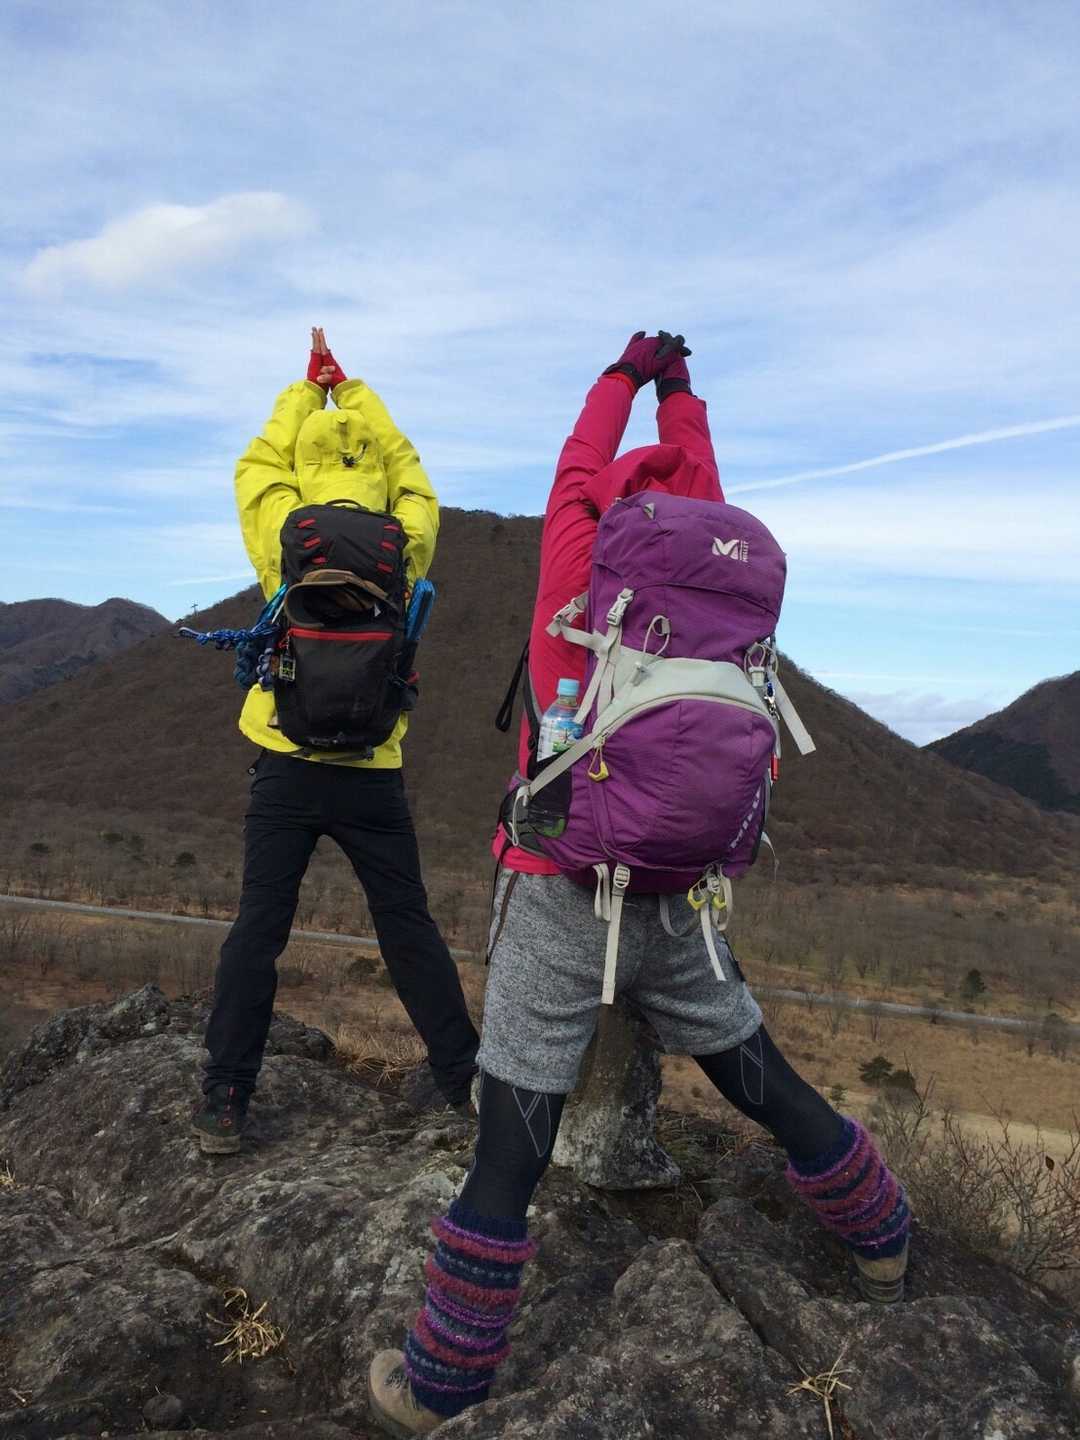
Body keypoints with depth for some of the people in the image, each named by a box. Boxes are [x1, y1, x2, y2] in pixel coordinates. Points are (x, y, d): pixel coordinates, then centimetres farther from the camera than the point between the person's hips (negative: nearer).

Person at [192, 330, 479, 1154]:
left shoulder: (286, 546, -4)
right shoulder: (404, 552, -2)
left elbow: (258, 465, 15)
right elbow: (409, 474, 17)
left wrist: (309, 387, 26)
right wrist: (351, 389, 26)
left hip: (288, 768, 0)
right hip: (372, 775, 1)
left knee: (259, 931, 7)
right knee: (409, 930, 11)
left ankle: (224, 1101, 12)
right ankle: (463, 1076, 19)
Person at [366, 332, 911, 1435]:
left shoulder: (582, 578, -5)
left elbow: (580, 466, 13)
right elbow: (701, 485, 21)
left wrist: (627, 372, 28)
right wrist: (678, 391, 35)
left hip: (561, 905, -4)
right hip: (678, 909, 4)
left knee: (508, 1157, 3)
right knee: (772, 1090, 23)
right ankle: (880, 1243, 46)